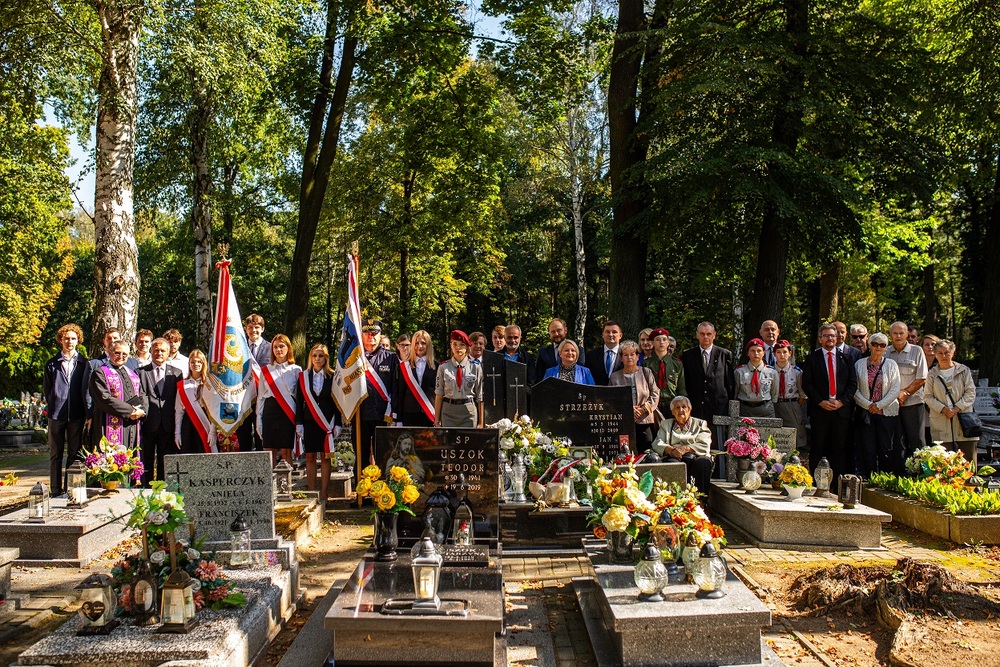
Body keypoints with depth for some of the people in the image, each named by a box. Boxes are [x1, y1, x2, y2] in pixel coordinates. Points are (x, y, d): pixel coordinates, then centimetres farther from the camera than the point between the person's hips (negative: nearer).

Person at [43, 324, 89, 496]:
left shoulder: (83, 363, 6)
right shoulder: (52, 364, 7)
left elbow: (86, 389, 8)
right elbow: (46, 389, 12)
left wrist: (85, 411, 3)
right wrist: (52, 405, 5)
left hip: (76, 415, 0)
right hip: (56, 415, 0)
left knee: (75, 454, 4)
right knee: (56, 454, 5)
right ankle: (56, 490, 11)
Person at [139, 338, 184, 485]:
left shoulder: (176, 373, 11)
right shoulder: (141, 372, 8)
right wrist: (142, 413, -11)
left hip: (168, 425, 1)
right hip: (148, 424, -1)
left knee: (165, 464, 6)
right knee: (146, 463, 4)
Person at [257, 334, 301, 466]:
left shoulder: (296, 370, 5)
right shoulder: (265, 370, 11)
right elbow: (260, 396, 12)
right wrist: (259, 419, 6)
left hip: (288, 412, -2)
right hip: (270, 410, 2)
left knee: (286, 451, -2)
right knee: (270, 451, 2)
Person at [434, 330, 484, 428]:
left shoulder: (475, 368, 2)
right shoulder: (443, 367, 2)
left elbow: (479, 397, 4)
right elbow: (438, 395, 2)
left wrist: (480, 423, 3)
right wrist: (437, 421, -1)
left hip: (469, 412, 0)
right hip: (448, 411, 0)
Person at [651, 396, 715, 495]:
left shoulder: (700, 424, 21)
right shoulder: (665, 424, 25)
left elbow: (704, 446, 4)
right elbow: (657, 444, 10)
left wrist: (685, 448, -12)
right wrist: (671, 449, -11)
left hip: (695, 457, 0)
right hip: (674, 458, 0)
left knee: (703, 462, -34)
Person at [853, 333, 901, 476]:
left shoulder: (891, 365, 5)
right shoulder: (859, 364, 6)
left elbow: (895, 390, -1)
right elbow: (855, 389, 1)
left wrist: (879, 405, -9)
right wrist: (868, 405, -9)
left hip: (887, 412, 0)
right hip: (866, 412, 1)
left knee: (886, 449, 0)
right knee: (868, 449, 1)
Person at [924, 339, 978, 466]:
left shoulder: (964, 370, 10)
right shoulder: (932, 374, 10)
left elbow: (971, 392, 3)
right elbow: (928, 397, 4)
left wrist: (957, 408, -9)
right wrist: (943, 409, -11)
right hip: (941, 423, 0)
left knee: (968, 461, 0)